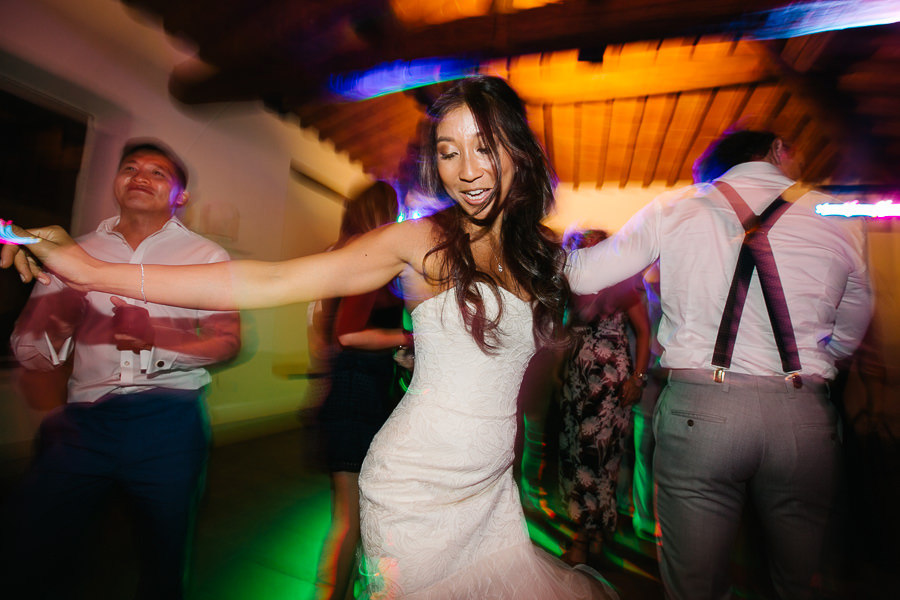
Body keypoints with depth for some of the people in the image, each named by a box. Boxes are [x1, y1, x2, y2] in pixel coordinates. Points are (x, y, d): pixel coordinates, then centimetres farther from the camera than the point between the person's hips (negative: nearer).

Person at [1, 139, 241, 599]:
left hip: (168, 421, -2)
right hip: (86, 420, 3)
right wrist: (54, 336, -14)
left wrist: (158, 341, -20)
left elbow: (227, 341, -4)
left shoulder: (206, 256, 5)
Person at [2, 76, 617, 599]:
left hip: (493, 488, 5)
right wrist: (92, 270, -22)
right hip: (414, 485, -4)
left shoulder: (545, 249, 2)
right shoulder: (420, 241, -14)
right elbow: (271, 282, -20)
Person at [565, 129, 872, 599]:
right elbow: (848, 336, 16)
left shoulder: (671, 211, 2)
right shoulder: (840, 220, 8)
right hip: (805, 417, 3)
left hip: (697, 409, -2)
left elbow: (581, 276, 3)